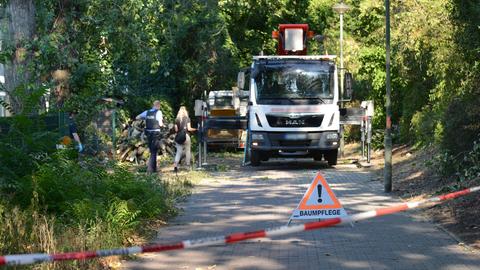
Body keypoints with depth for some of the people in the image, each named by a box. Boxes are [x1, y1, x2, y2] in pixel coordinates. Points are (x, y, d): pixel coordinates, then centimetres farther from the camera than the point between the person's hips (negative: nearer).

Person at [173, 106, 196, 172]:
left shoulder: (177, 119, 4)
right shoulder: (187, 119, -3)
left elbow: (176, 130, 2)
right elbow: (189, 128, -8)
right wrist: (194, 129, 9)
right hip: (186, 136, -2)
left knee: (179, 152, 3)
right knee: (188, 150, 12)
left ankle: (175, 164, -15)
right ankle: (188, 164, 16)